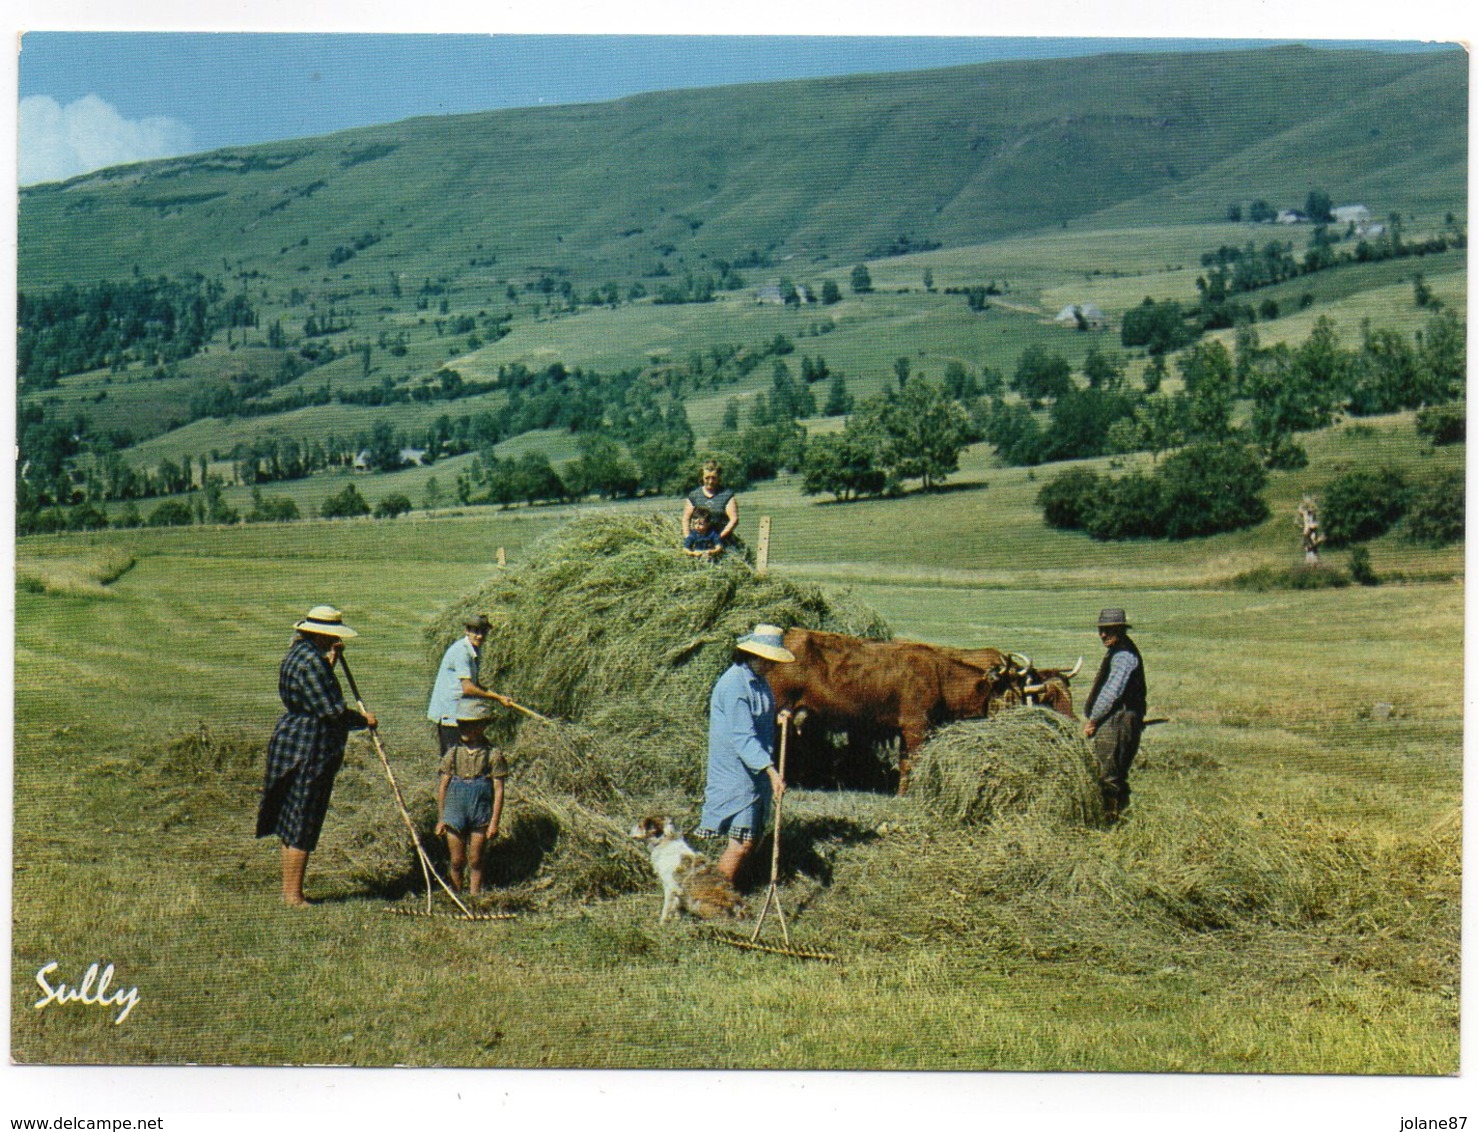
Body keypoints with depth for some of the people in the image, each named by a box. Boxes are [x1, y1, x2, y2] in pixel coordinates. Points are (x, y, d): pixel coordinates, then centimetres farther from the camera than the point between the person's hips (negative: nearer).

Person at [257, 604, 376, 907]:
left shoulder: (300, 654, 12)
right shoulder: (309, 661, -21)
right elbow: (332, 711, -22)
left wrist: (331, 661, 25)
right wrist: (364, 720, -6)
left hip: (293, 745, 11)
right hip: (308, 750, -11)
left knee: (293, 823, 16)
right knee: (302, 825, -3)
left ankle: (289, 890, 24)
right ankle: (294, 895, 4)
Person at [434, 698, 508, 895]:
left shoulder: (492, 755, -7)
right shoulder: (452, 753, -1)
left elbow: (498, 790, -4)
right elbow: (442, 787, 5)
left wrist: (494, 822, -6)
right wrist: (440, 819, 5)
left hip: (481, 814, -1)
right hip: (455, 813, 1)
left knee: (476, 860, 7)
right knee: (457, 861, 7)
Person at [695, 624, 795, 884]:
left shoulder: (757, 680, 11)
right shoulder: (734, 684, -20)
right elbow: (742, 736, -26)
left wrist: (776, 719, 4)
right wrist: (770, 770, -32)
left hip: (756, 773, 9)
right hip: (736, 773, -9)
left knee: (749, 837, 11)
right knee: (741, 841, -9)